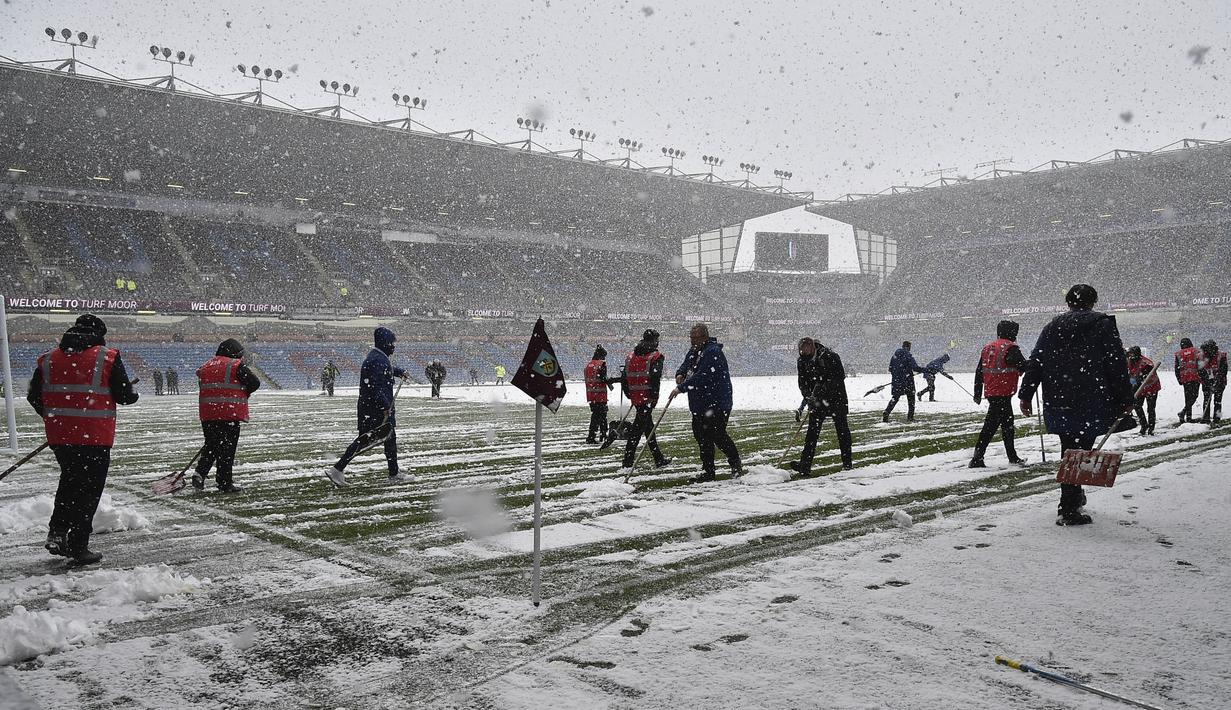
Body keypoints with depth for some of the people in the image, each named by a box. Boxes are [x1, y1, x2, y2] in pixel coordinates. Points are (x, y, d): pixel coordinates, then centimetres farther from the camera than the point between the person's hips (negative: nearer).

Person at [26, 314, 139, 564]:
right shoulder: (108, 358, -8)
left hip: (58, 435, 5)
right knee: (89, 488, 5)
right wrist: (132, 395, 15)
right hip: (95, 437, -5)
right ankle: (78, 546, 8)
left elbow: (33, 396, 9)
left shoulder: (48, 359, 6)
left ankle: (57, 531, 17)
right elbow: (125, 395, -8)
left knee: (70, 479, 25)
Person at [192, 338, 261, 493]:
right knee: (227, 448, 1)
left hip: (207, 413, 5)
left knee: (211, 445, 19)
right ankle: (225, 483, 4)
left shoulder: (205, 367, 15)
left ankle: (200, 473, 3)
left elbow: (203, 390, 15)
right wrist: (243, 393, 9)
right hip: (230, 412, -5)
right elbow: (254, 383, -11)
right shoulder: (236, 365, -5)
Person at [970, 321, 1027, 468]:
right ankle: (977, 458, -9)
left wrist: (977, 394, 21)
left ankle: (1013, 457, 29)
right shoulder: (1011, 348, -12)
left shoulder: (987, 348, 13)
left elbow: (979, 372, 16)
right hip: (1003, 394, -9)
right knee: (990, 426, -8)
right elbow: (1024, 367, -13)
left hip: (990, 393, 9)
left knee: (1008, 424, 19)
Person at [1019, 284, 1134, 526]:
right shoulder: (1103, 324, 1)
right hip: (1091, 404, -4)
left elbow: (1034, 363, 8)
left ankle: (1074, 495, 28)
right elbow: (1118, 366, -3)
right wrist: (1126, 400, 2)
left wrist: (1025, 395, 11)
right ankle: (1068, 510, -6)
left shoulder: (1052, 327, 12)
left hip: (1057, 403, 4)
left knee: (1070, 450, 18)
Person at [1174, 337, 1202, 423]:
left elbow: (1177, 368, 7)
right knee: (1193, 396, 1)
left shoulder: (1178, 354, 7)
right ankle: (1183, 412, -19)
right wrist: (1202, 377, 0)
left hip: (1185, 379, 2)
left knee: (1188, 398, 10)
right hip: (1195, 377, -2)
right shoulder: (1196, 351, 3)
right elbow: (1200, 366, -4)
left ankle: (1189, 417, 9)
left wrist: (1179, 380, 15)